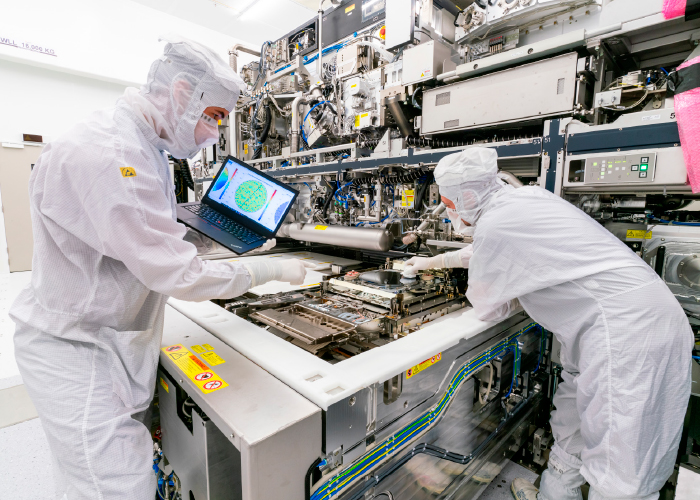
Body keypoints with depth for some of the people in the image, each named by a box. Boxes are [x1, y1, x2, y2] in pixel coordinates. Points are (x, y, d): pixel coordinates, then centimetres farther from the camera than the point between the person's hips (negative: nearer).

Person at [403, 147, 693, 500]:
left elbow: (487, 309, -7)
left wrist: (521, 294, 11)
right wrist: (432, 262, 36)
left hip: (627, 332, -10)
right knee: (571, 435, 22)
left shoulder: (496, 223, -19)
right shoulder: (523, 199, 10)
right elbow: (480, 252, 27)